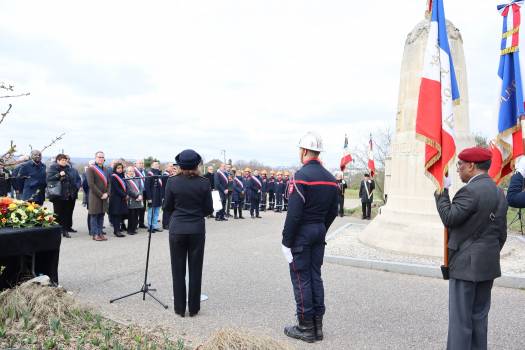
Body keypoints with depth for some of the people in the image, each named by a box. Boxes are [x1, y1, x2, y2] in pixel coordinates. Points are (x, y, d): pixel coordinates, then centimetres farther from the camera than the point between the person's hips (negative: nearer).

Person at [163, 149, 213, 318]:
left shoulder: (172, 182, -8)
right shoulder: (204, 182, -7)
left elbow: (167, 207, 0)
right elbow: (209, 209, -2)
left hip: (177, 229, 0)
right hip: (197, 229, 0)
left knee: (178, 270, 11)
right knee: (195, 269, 11)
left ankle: (180, 308, 19)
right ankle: (193, 308, 19)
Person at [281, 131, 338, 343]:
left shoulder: (301, 175, -17)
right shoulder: (330, 178, 8)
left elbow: (294, 213, -21)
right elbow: (333, 212, 13)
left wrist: (286, 241, -14)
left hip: (301, 233, -7)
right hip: (319, 232, 8)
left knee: (301, 278, 2)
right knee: (315, 276, 13)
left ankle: (306, 327, 10)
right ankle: (317, 325, 21)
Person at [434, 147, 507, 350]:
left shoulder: (470, 191, -18)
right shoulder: (499, 192, 10)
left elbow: (449, 218, -20)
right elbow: (501, 233, 13)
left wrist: (442, 192, -10)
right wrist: (491, 254, 21)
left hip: (466, 264, -9)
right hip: (488, 265, 9)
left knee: (460, 318, -1)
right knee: (479, 316, 17)